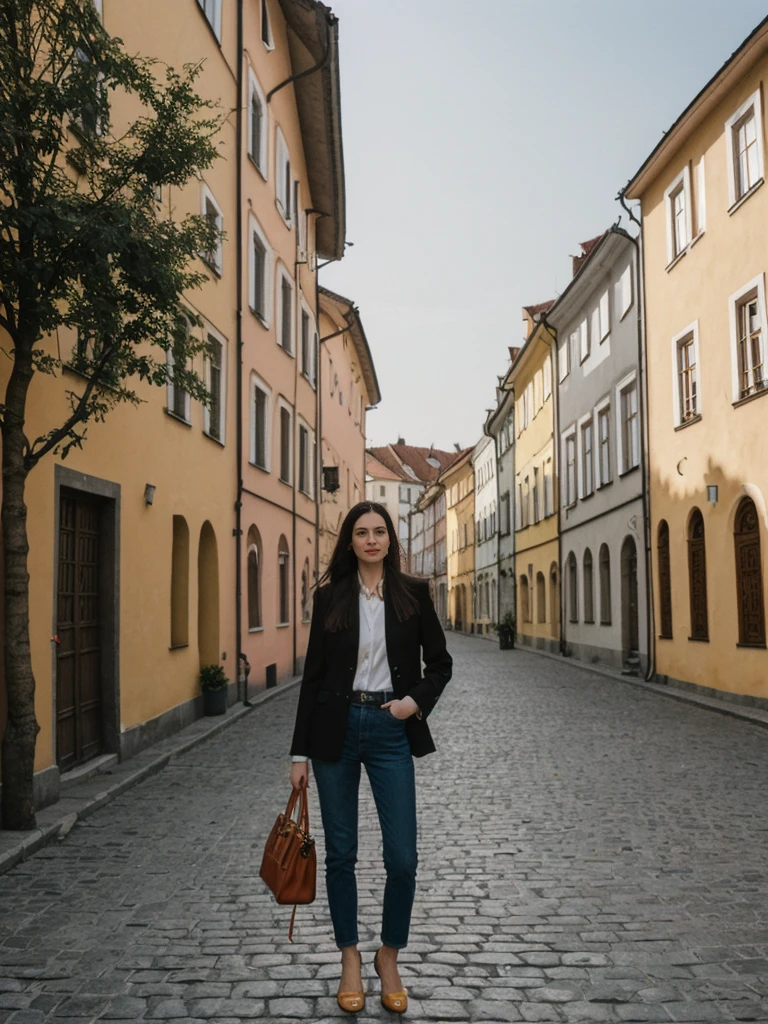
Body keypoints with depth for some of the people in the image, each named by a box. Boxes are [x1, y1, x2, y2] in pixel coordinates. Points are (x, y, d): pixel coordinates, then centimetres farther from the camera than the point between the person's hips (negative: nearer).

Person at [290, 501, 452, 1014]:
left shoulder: (413, 593, 2)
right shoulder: (330, 596, 2)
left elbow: (440, 662, 8)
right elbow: (313, 673, 3)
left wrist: (417, 701, -11)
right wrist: (301, 751, 2)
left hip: (391, 730, 0)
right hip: (336, 728, 0)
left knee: (402, 859, -1)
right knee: (341, 853, 10)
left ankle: (390, 958, 23)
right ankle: (350, 959, 28)